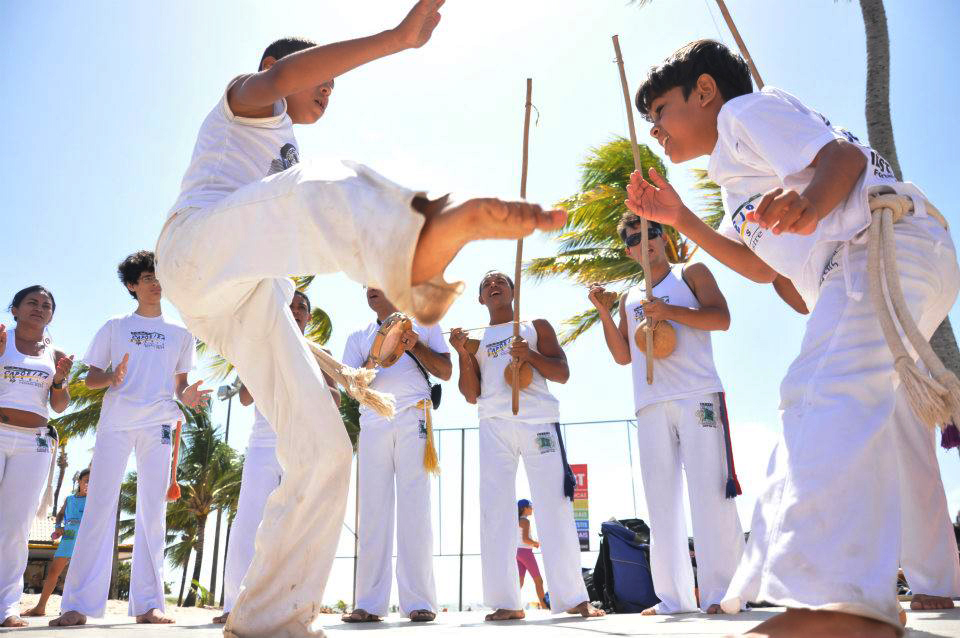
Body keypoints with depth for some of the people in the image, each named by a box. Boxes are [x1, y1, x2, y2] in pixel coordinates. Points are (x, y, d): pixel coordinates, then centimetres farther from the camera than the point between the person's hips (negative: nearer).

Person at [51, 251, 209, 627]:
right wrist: (112, 377, -12)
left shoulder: (180, 334, 17)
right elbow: (90, 378, 11)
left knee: (152, 512, -1)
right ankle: (78, 604, -5)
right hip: (115, 422, -1)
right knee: (99, 507, -7)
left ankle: (147, 604, 0)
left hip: (158, 425, 1)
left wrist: (187, 397, -7)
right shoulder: (114, 328, 14)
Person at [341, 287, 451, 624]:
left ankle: (419, 601, -6)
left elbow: (446, 371, 9)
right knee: (373, 510, -2)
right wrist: (374, 360, -12)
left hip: (413, 418, -2)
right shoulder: (359, 337, 20)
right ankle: (370, 603, 0)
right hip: (372, 423, 2)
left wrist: (415, 346, -5)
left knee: (414, 507, -7)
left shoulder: (423, 323, 15)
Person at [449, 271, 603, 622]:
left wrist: (530, 355, -10)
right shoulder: (476, 339, 19)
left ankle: (574, 598, -2)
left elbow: (563, 373, 7)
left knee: (555, 508, -6)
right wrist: (463, 354, -2)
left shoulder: (537, 327, 16)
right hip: (494, 425, 2)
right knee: (495, 510, -3)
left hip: (539, 420, -2)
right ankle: (505, 602, 0)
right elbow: (472, 395, 11)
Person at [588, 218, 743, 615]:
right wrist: (604, 313, 4)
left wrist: (668, 311, -15)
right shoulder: (630, 298, 23)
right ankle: (673, 597, 8)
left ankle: (721, 592, -4)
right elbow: (622, 356, 17)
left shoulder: (691, 274, 12)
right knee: (661, 501, 3)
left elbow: (722, 318, -2)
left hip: (698, 395, -4)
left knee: (709, 492, -9)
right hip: (651, 405, 5)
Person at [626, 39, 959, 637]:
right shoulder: (736, 174, 32)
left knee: (830, 391, -29)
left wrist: (810, 204, -36)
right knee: (820, 402, 12)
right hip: (855, 271, 11)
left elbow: (842, 152, -12)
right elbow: (762, 265, 30)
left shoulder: (744, 108, 4)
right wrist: (679, 219, 27)